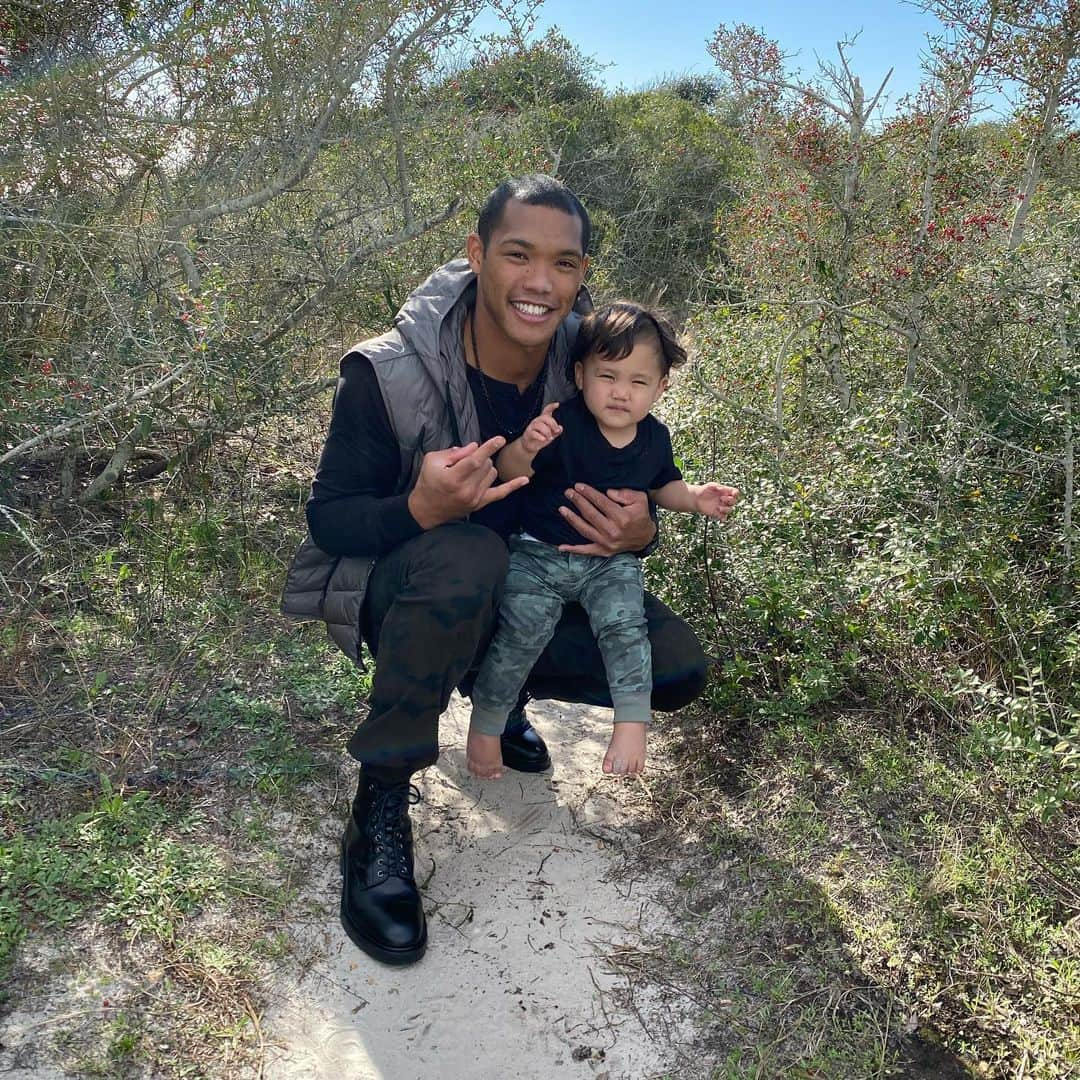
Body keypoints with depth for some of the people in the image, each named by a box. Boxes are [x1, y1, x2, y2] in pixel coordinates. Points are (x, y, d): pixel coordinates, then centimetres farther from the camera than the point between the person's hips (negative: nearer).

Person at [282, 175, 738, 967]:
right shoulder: (389, 372, -22)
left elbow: (634, 491, 0)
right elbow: (327, 518, -17)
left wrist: (640, 530, -26)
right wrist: (421, 508, -39)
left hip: (532, 585, 4)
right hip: (397, 590, -4)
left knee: (677, 669, -13)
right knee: (466, 558, -40)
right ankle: (381, 804, -21)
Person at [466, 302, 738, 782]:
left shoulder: (655, 438, -1)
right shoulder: (561, 425, -16)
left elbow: (662, 486, 18)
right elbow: (508, 472, -19)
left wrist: (695, 497, -2)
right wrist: (526, 448, -42)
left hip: (611, 561, 3)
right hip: (540, 552, -3)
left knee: (625, 625, -21)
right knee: (522, 631, -12)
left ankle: (632, 722, -5)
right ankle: (485, 724, 11)